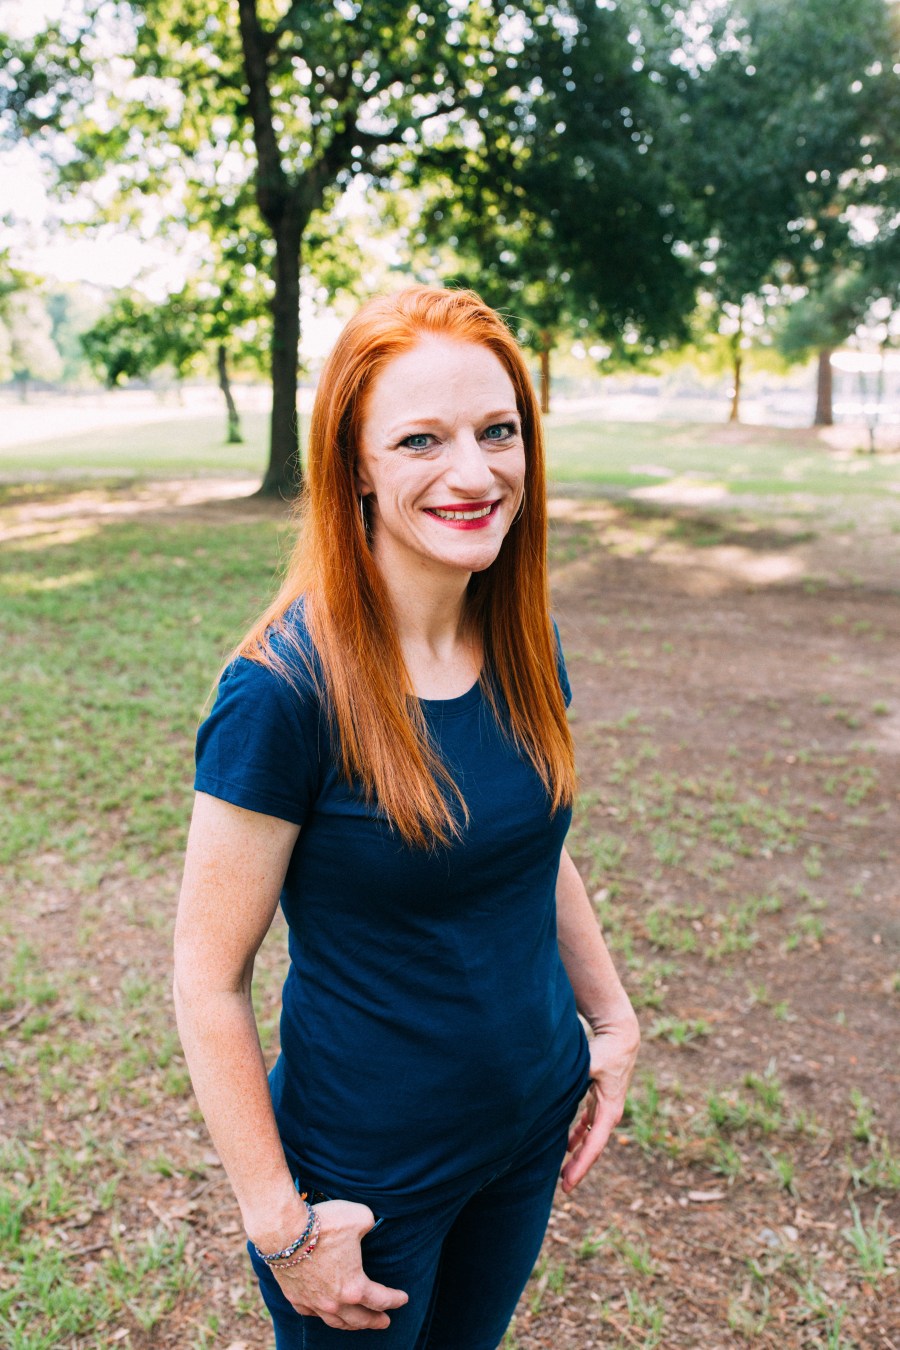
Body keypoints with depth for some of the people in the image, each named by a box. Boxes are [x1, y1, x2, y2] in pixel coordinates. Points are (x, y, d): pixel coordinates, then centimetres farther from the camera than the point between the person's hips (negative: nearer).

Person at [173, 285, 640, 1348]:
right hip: (365, 1172, -5)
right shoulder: (287, 687, -26)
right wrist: (280, 1222, -15)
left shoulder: (522, 645, -7)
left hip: (531, 1131, 6)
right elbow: (209, 979, -19)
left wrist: (611, 1019, 9)